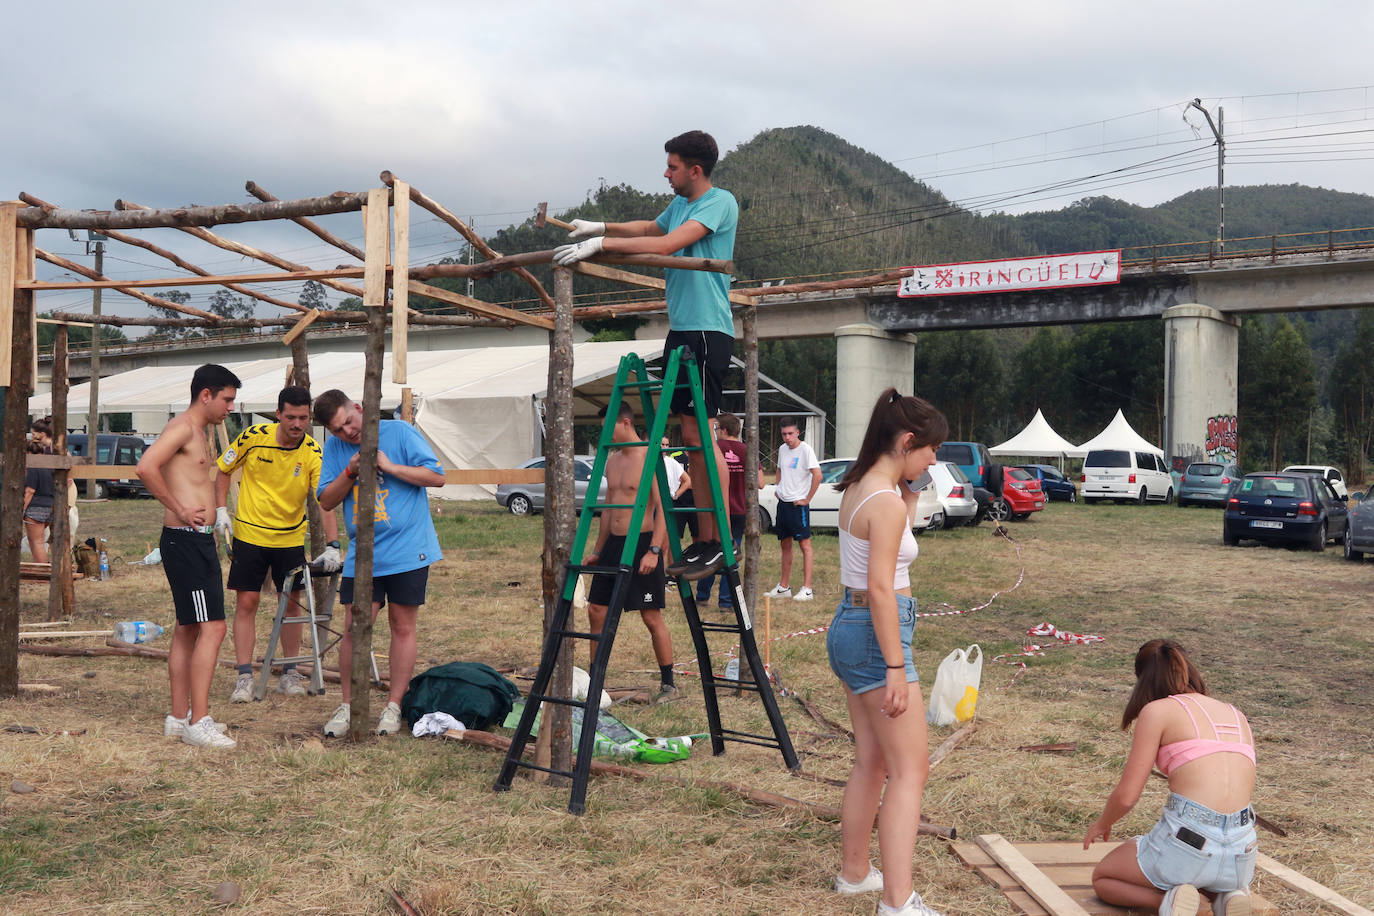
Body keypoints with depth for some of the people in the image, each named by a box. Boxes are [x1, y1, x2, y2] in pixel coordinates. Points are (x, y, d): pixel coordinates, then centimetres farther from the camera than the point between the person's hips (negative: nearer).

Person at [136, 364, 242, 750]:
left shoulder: (197, 433, 19)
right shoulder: (183, 427, -12)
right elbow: (146, 467, -27)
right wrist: (179, 509, -21)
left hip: (196, 542, 11)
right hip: (186, 541, -11)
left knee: (188, 630, 13)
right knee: (212, 628, -12)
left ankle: (179, 718, 19)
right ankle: (198, 722, -11)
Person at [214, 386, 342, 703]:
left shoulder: (314, 453, -14)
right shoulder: (254, 437, -13)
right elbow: (223, 469, 3)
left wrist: (332, 546, -34)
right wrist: (221, 510, -7)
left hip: (290, 538, 1)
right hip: (249, 533, -1)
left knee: (291, 603, 7)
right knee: (246, 603, -2)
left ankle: (290, 672, 20)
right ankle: (244, 676, 3)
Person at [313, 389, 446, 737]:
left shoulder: (399, 432, -4)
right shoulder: (335, 448, 7)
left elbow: (437, 476, -6)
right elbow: (326, 502, 5)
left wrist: (389, 466, -15)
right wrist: (351, 472, -11)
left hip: (407, 549, -3)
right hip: (361, 553, 3)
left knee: (402, 626, 3)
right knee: (354, 628, -1)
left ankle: (394, 707, 13)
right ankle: (347, 706, 13)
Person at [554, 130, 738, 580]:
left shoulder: (720, 202, -10)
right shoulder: (679, 204, 18)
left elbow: (667, 244, -20)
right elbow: (649, 228, 38)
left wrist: (600, 245, -19)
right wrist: (600, 227, 25)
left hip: (707, 329, -9)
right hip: (681, 328, 9)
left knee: (700, 433, -11)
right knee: (690, 434, 7)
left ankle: (721, 543, -7)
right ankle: (704, 540, 11)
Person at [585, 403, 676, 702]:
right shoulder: (612, 461, 14)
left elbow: (662, 507, -16)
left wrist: (654, 551, -24)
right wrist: (597, 551, 20)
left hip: (642, 543, -8)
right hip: (613, 543, 8)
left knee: (651, 617, -3)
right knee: (596, 610, 7)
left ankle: (668, 683, 8)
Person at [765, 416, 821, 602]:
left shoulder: (805, 450, -13)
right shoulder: (782, 449, 11)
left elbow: (817, 475, -21)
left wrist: (807, 499, -17)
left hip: (798, 504, -8)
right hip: (783, 503, 8)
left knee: (805, 544, -7)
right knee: (785, 544, 13)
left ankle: (807, 589, -7)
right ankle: (783, 587, 21)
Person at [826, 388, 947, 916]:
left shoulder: (856, 489, 8)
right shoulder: (886, 502, -20)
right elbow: (881, 588, -24)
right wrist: (895, 668, -23)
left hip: (847, 626, 10)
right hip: (875, 634, -10)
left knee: (871, 760, 20)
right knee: (910, 772, -5)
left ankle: (854, 872, 31)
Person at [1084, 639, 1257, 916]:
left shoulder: (1158, 710, 0)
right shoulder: (1237, 716, 17)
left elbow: (1126, 796, -3)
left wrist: (1102, 824, 19)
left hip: (1186, 840, -5)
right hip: (1241, 854, 5)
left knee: (1102, 878, 24)